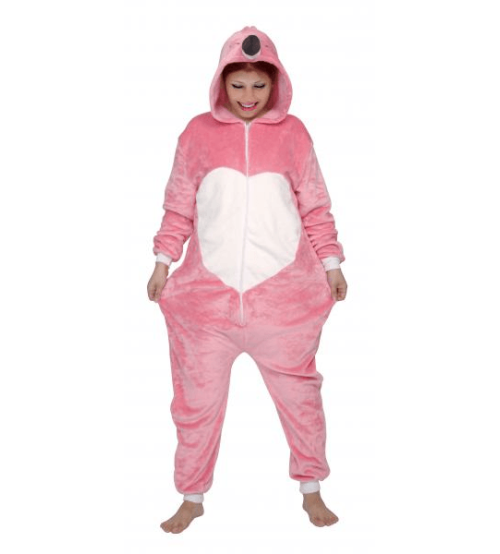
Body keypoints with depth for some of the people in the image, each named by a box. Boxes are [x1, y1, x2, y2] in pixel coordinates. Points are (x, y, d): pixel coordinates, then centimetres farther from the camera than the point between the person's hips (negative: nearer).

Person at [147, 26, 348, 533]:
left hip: (284, 292, 0)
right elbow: (178, 207, 9)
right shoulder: (198, 133, 3)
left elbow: (315, 207, 7)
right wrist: (163, 263, 6)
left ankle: (311, 491, 31)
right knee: (198, 399, 9)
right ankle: (192, 499, 28)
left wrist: (332, 265, 5)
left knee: (299, 394, 11)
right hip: (209, 292, 1)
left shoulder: (292, 133, 2)